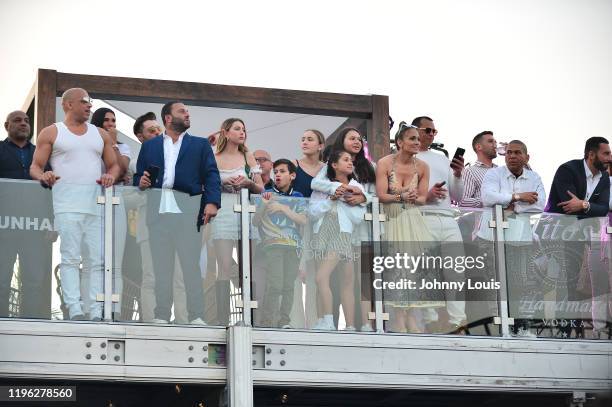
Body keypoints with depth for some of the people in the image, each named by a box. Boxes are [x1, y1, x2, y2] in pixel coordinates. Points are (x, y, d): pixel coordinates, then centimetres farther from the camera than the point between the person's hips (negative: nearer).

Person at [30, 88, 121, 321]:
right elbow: (35, 167, 7)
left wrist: (111, 176, -2)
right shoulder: (51, 133, 11)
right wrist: (43, 175, -15)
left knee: (97, 260, -4)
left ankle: (96, 312, -6)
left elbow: (114, 165, 21)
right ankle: (75, 310, -18)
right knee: (71, 257, -12)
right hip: (67, 203, -3)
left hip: (96, 202, 4)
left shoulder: (101, 135, 21)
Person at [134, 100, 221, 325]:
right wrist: (141, 182, -7)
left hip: (187, 210, -1)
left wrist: (212, 201, -11)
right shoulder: (150, 146, 20)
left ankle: (196, 316, -4)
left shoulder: (200, 145, 16)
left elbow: (211, 175, 5)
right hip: (158, 211, 2)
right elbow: (138, 176, 16)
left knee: (191, 264, -5)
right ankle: (161, 316, 5)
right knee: (161, 266, 2)